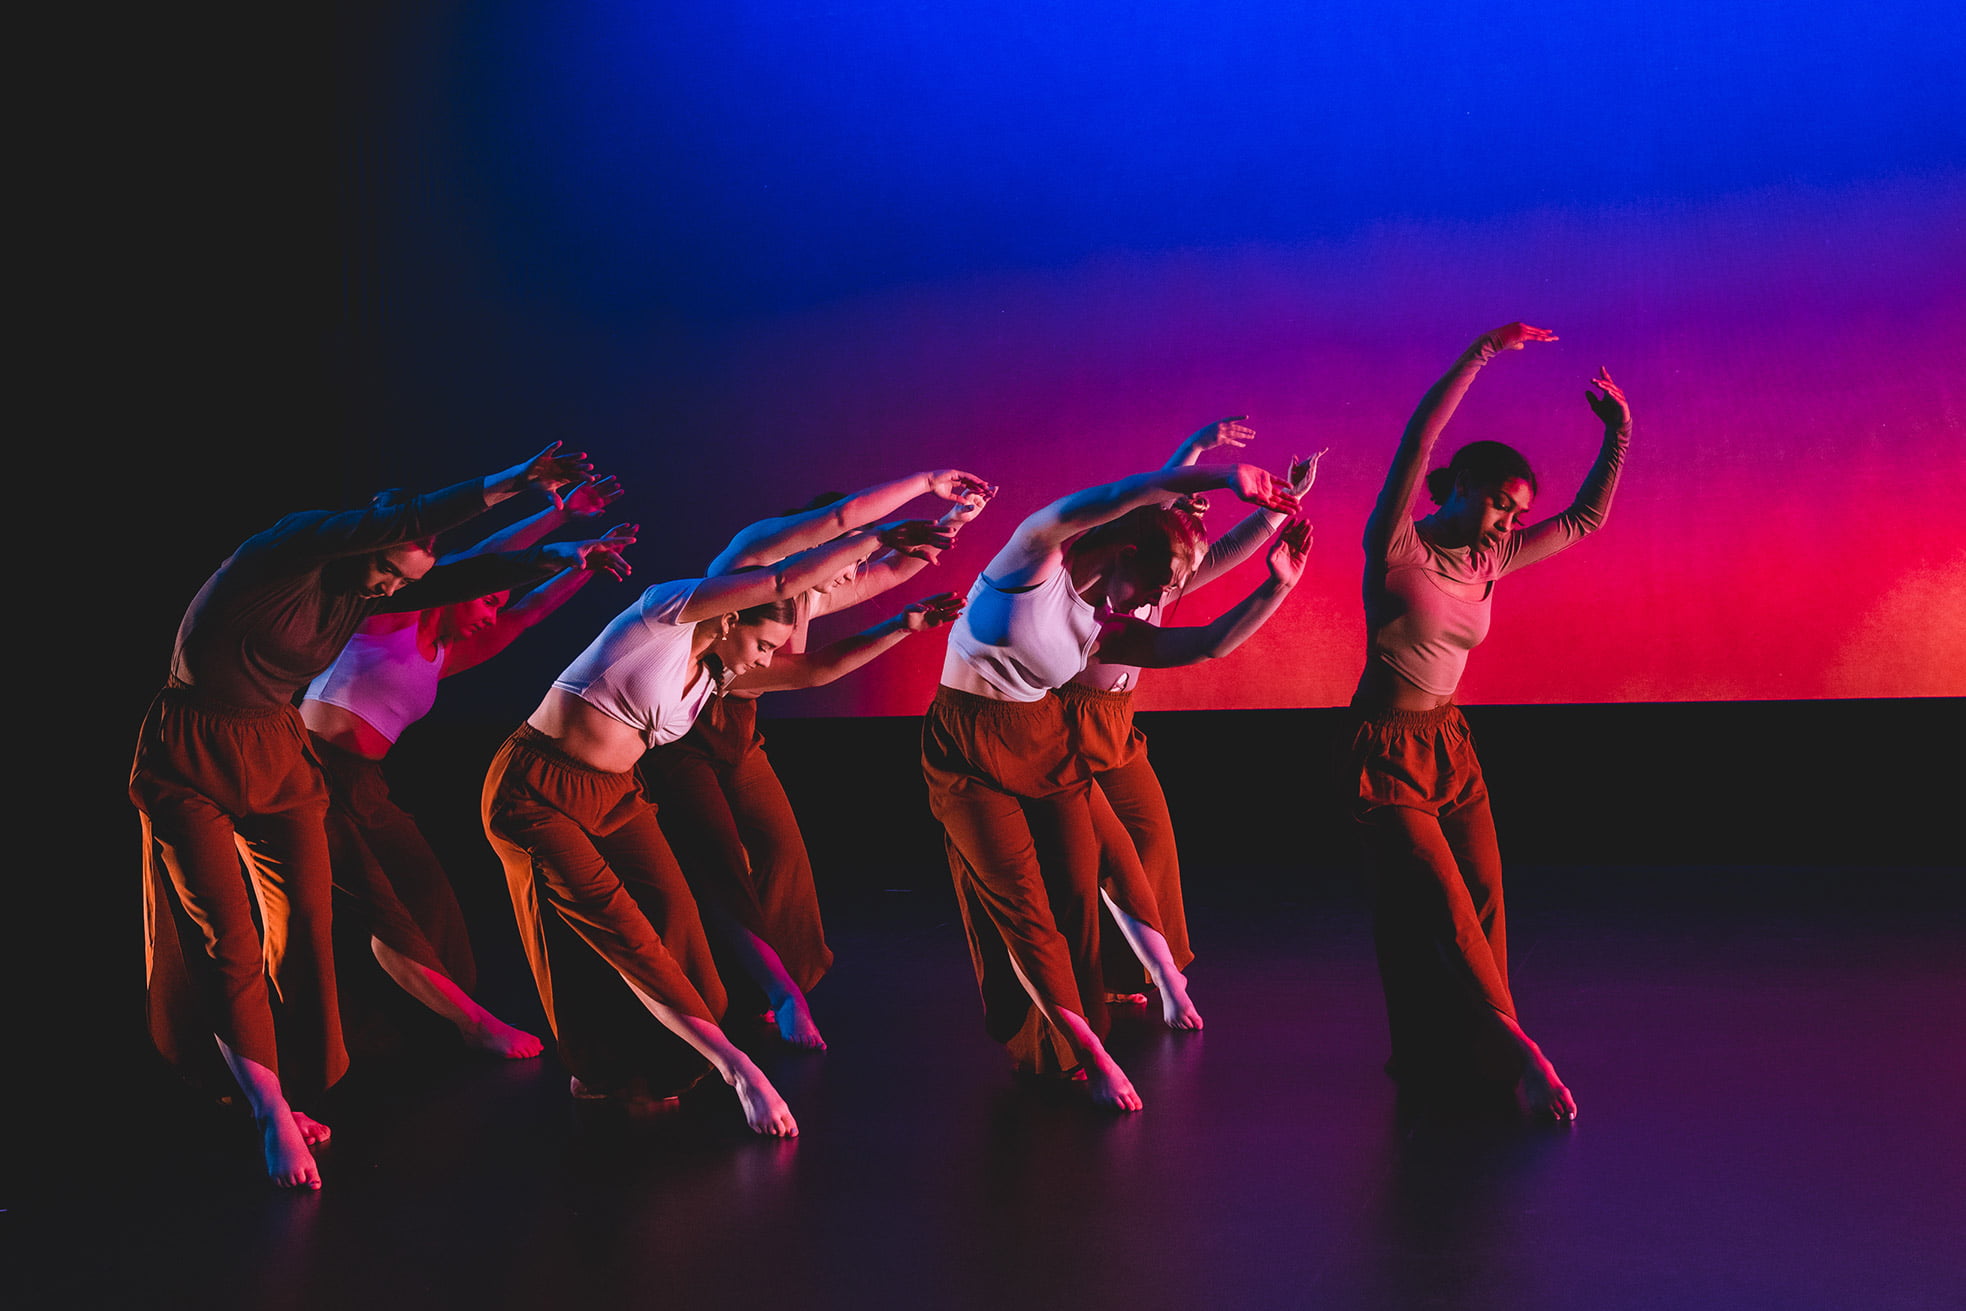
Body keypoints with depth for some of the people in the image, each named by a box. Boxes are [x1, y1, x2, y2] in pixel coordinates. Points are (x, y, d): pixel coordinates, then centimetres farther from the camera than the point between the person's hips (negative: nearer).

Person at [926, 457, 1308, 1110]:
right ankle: (1091, 1057, -3)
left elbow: (1210, 644, 2)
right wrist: (1223, 477, -36)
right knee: (1022, 906, -7)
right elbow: (1114, 499, -30)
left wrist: (1277, 586, -9)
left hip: (1047, 749, 6)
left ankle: (1053, 1051, 9)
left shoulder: (1102, 629, 3)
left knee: (1076, 897, -2)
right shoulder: (1036, 556, -14)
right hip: (970, 757, -6)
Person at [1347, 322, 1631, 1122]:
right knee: (1442, 915, -10)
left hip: (1451, 747, 7)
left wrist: (1618, 432, 6)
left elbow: (1585, 520, 15)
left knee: (1484, 907, 2)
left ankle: (1472, 1062, 12)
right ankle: (1515, 1050, -2)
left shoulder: (1491, 562, 6)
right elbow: (1416, 442, -27)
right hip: (1387, 755, -7)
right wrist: (1485, 352, -29)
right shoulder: (1396, 548, -14)